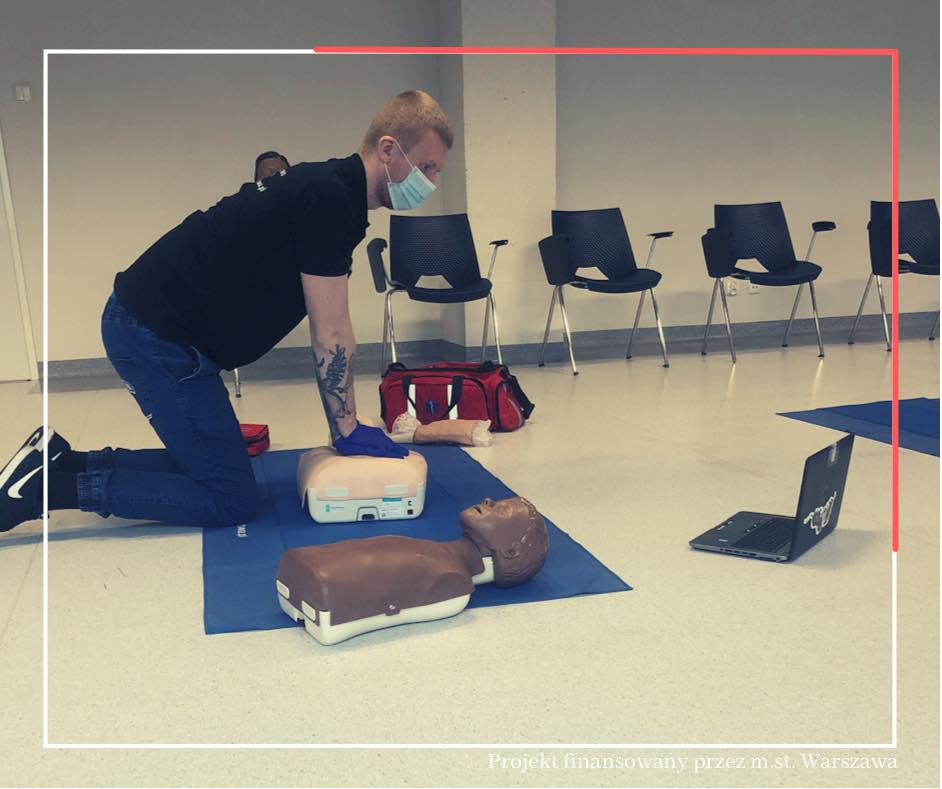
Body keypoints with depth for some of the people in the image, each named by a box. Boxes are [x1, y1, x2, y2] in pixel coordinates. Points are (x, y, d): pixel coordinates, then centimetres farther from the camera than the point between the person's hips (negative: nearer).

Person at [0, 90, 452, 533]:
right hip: (158, 336, -10)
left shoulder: (330, 186, 11)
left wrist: (348, 425, 13)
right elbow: (330, 336, -17)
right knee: (232, 500, -3)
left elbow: (330, 333, 14)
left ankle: (61, 462, 19)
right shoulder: (330, 199, -20)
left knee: (209, 465, 19)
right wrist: (347, 432, -6)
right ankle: (49, 488, -2)